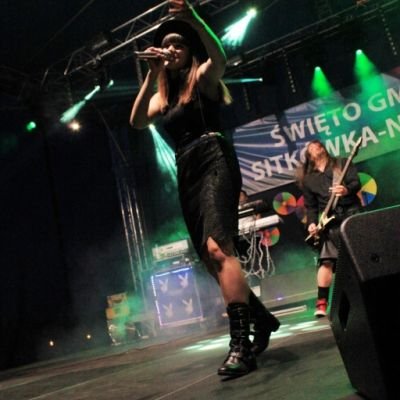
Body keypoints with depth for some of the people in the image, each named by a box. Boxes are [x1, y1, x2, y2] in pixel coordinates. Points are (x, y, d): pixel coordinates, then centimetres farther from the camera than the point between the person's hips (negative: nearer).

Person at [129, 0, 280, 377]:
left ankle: (240, 343, -27)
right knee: (212, 261, 7)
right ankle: (262, 318, 25)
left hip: (214, 163, -7)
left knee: (218, 249, -26)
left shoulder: (203, 78, 7)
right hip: (187, 176, 7)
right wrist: (151, 75, -4)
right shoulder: (162, 96, 21)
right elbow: (137, 121, 2)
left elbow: (220, 57, -17)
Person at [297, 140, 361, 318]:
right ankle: (322, 302, -13)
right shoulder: (308, 179, 15)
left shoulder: (342, 164, 13)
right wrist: (312, 223, -4)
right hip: (329, 220, 0)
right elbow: (310, 206, 12)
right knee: (326, 260, -13)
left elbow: (356, 182, 1)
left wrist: (347, 190, -21)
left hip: (352, 212, 0)